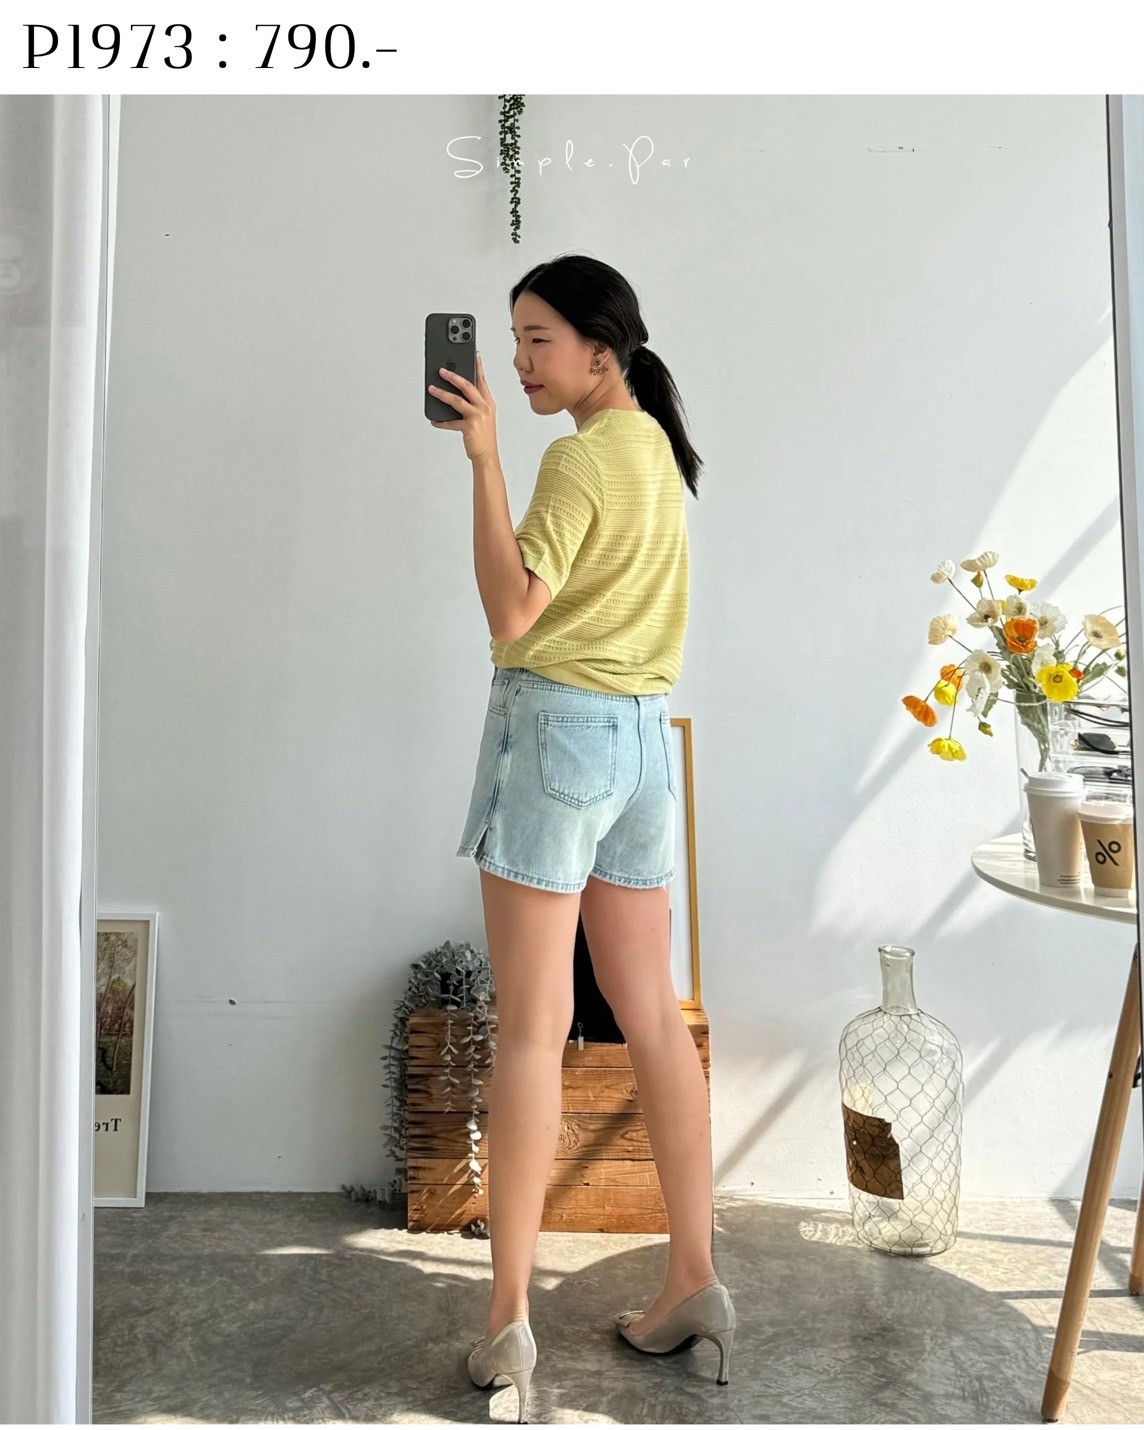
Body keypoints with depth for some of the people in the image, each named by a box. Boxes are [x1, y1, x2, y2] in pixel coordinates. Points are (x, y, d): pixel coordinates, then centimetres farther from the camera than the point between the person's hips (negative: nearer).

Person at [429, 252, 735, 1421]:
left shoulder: (581, 455, -9)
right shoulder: (659, 448, 16)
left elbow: (511, 612, -17)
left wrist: (484, 456, -16)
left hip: (558, 724, -8)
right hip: (645, 733, 8)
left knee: (531, 1028, -4)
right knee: (653, 1020, 10)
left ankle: (508, 1319, 6)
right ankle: (694, 1282, 19)